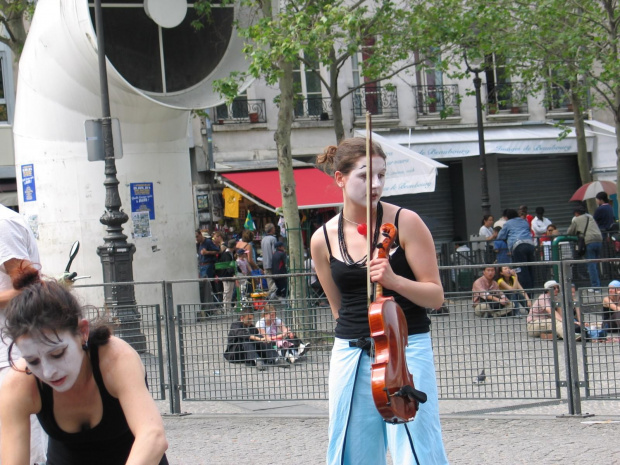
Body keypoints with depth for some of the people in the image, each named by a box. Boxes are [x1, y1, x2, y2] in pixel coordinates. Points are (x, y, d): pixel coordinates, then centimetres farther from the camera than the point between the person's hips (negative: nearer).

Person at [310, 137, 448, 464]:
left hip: (407, 349, -3)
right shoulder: (323, 240, 3)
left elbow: (435, 296, -5)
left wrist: (394, 280, -21)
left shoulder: (405, 222, -6)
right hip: (350, 354, 3)